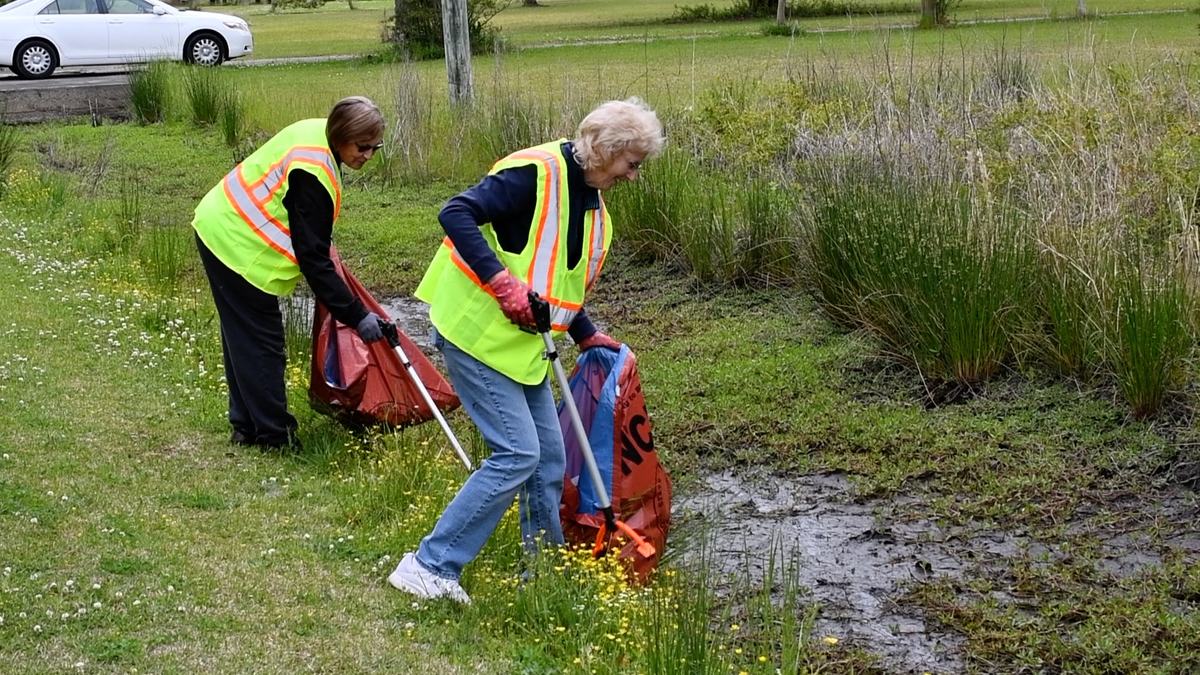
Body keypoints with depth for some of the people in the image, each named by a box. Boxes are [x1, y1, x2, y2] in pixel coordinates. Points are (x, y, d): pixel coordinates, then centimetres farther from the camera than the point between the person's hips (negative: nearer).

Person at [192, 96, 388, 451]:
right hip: (238, 247, -10)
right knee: (262, 342, -2)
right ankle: (274, 435, 5)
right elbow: (314, 259, -27)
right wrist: (356, 316, -25)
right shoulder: (312, 175, -29)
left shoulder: (316, 130, -1)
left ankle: (246, 427, 26)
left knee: (242, 336, 16)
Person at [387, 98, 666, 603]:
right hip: (477, 333, -10)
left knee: (549, 457, 11)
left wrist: (587, 337, 16)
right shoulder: (536, 173, -18)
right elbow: (456, 215, -25)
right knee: (517, 455, -12)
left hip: (523, 343, 10)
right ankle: (429, 567, -5)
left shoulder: (591, 201, 12)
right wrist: (503, 283, -30)